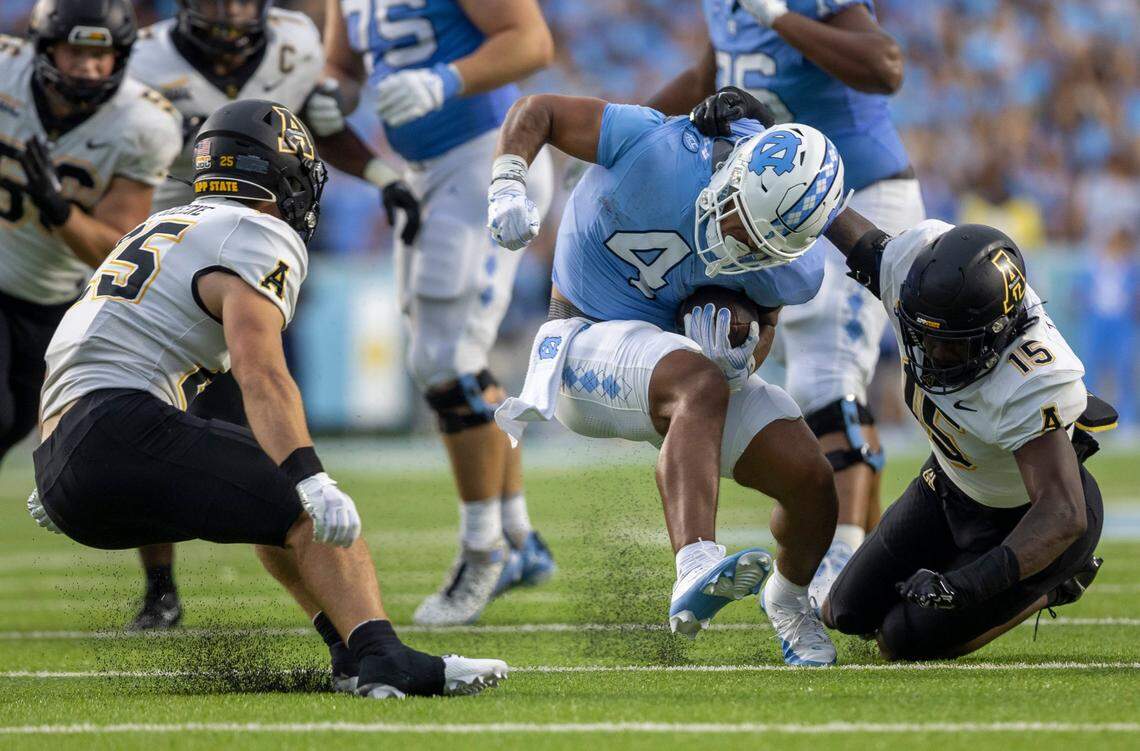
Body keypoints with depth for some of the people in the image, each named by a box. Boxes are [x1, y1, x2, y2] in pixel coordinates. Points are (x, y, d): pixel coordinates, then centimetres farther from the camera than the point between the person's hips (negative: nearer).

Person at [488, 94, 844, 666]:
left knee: (811, 481, -10)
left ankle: (787, 596, 25)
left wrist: (743, 356, -19)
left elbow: (764, 319, 6)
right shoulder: (661, 147, -24)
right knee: (701, 386, -37)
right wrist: (508, 184, -30)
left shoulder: (789, 266, -13)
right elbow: (539, 110, -13)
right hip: (589, 344, -5)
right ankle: (695, 571, -57)